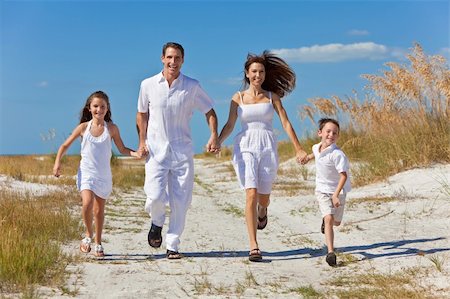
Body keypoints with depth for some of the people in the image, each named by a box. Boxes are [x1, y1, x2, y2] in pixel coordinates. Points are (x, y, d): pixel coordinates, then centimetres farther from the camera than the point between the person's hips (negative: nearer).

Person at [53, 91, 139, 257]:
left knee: (99, 210, 11)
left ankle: (98, 243, 27)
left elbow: (122, 149, 7)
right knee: (87, 203, -24)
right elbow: (65, 145, 5)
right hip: (86, 173, -2)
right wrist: (57, 162, -9)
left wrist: (136, 154, -12)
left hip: (104, 175, 2)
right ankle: (89, 235, 0)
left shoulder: (111, 128, -1)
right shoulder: (83, 127, -3)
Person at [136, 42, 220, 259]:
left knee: (181, 201, 1)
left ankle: (172, 246, 15)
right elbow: (142, 114, 13)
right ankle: (157, 222, 22)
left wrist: (214, 135, -7)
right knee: (156, 197, -13)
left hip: (182, 151, 1)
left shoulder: (192, 86, 0)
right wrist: (142, 141, 3)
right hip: (156, 150, -1)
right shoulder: (148, 85, 2)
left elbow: (209, 111, 9)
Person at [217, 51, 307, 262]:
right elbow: (230, 125, 3)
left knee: (263, 197, 10)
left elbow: (285, 123, 4)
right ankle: (253, 247, -14)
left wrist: (298, 149, -1)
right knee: (251, 194, -15)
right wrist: (217, 143, -14)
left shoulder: (272, 97, 7)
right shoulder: (238, 98, 6)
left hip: (268, 148, 1)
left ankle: (262, 212, 51)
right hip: (245, 148, -1)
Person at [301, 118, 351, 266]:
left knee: (336, 222, 16)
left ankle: (326, 220, 53)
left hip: (338, 190, -2)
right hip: (322, 189, 3)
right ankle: (331, 252, -15)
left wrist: (336, 194, -35)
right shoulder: (316, 147, -8)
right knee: (329, 219, -15)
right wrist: (308, 157, 37)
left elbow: (344, 175, -28)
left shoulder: (337, 154, -27)